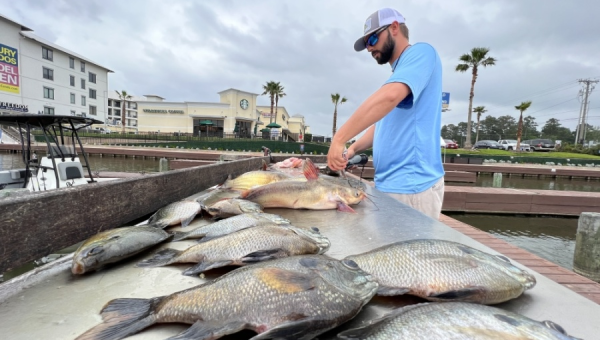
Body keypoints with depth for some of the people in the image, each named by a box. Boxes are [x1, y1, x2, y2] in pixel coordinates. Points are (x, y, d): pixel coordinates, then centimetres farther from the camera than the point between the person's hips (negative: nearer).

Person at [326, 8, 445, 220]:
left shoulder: (421, 52, -8)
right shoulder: (399, 73, 22)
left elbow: (389, 96, -27)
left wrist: (339, 139, -24)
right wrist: (353, 149, 6)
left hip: (410, 187, -9)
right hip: (389, 184, 9)